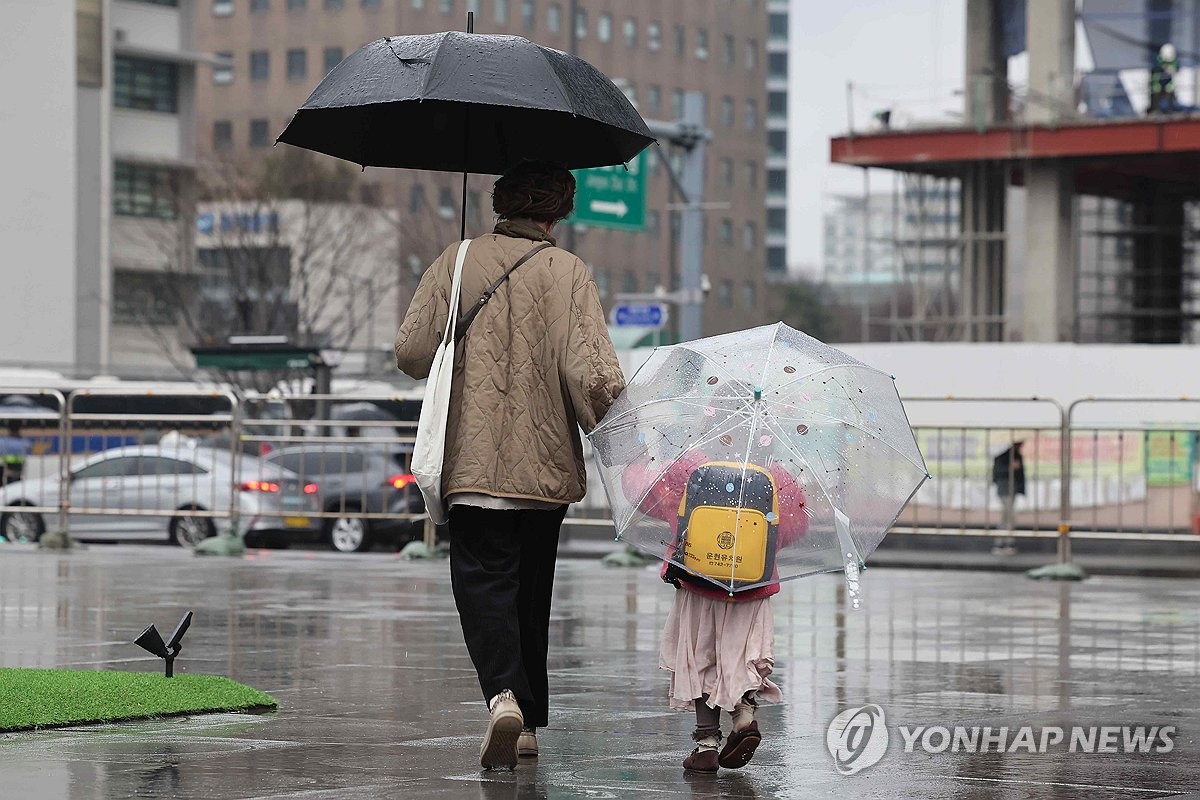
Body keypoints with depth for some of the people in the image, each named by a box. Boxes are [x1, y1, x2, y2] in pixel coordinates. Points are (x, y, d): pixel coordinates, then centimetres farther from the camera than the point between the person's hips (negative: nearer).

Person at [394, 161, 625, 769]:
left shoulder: (455, 263, -1)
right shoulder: (567, 272, -5)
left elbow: (410, 352, -2)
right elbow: (591, 373, -13)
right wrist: (599, 420, 5)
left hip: (473, 461, -1)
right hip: (547, 463, 1)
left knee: (482, 577, 0)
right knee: (532, 589, 14)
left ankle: (503, 694, -25)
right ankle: (529, 724, 20)